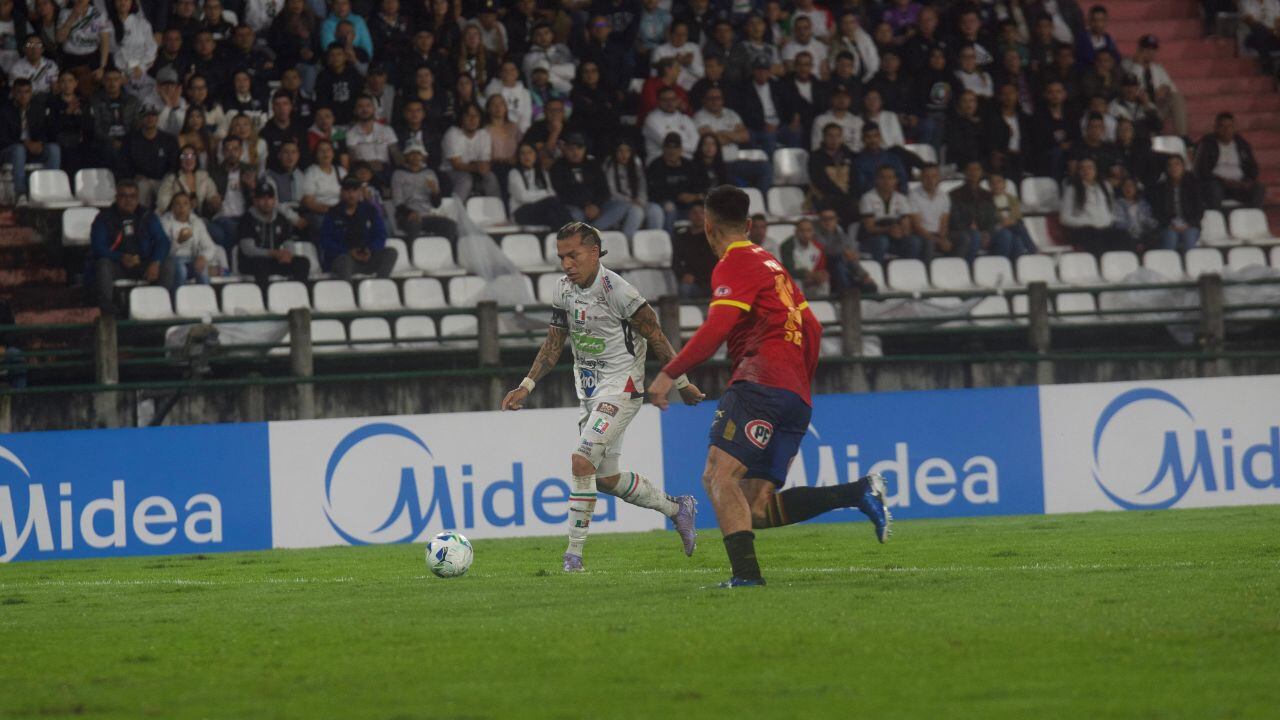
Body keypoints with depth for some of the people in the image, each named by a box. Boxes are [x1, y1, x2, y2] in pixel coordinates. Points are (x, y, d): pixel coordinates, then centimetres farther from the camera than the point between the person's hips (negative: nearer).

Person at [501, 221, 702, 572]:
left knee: (582, 461, -21)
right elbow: (553, 343, 13)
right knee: (605, 478, 11)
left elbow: (655, 337, -11)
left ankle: (574, 553, -15)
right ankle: (677, 508, 32)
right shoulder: (564, 290, 3)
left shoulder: (616, 289, -18)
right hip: (588, 389, 8)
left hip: (620, 386, -8)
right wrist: (526, 387, 5)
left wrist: (682, 382, -4)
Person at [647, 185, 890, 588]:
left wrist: (670, 374, -15)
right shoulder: (770, 263, 27)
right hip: (797, 397, 9)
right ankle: (857, 493, -6)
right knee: (757, 508, 3)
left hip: (762, 381, -9)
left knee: (719, 475, -18)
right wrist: (801, 385, 39)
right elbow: (812, 329, 29)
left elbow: (716, 329, -16)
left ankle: (745, 572, -34)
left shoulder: (733, 266, -1)